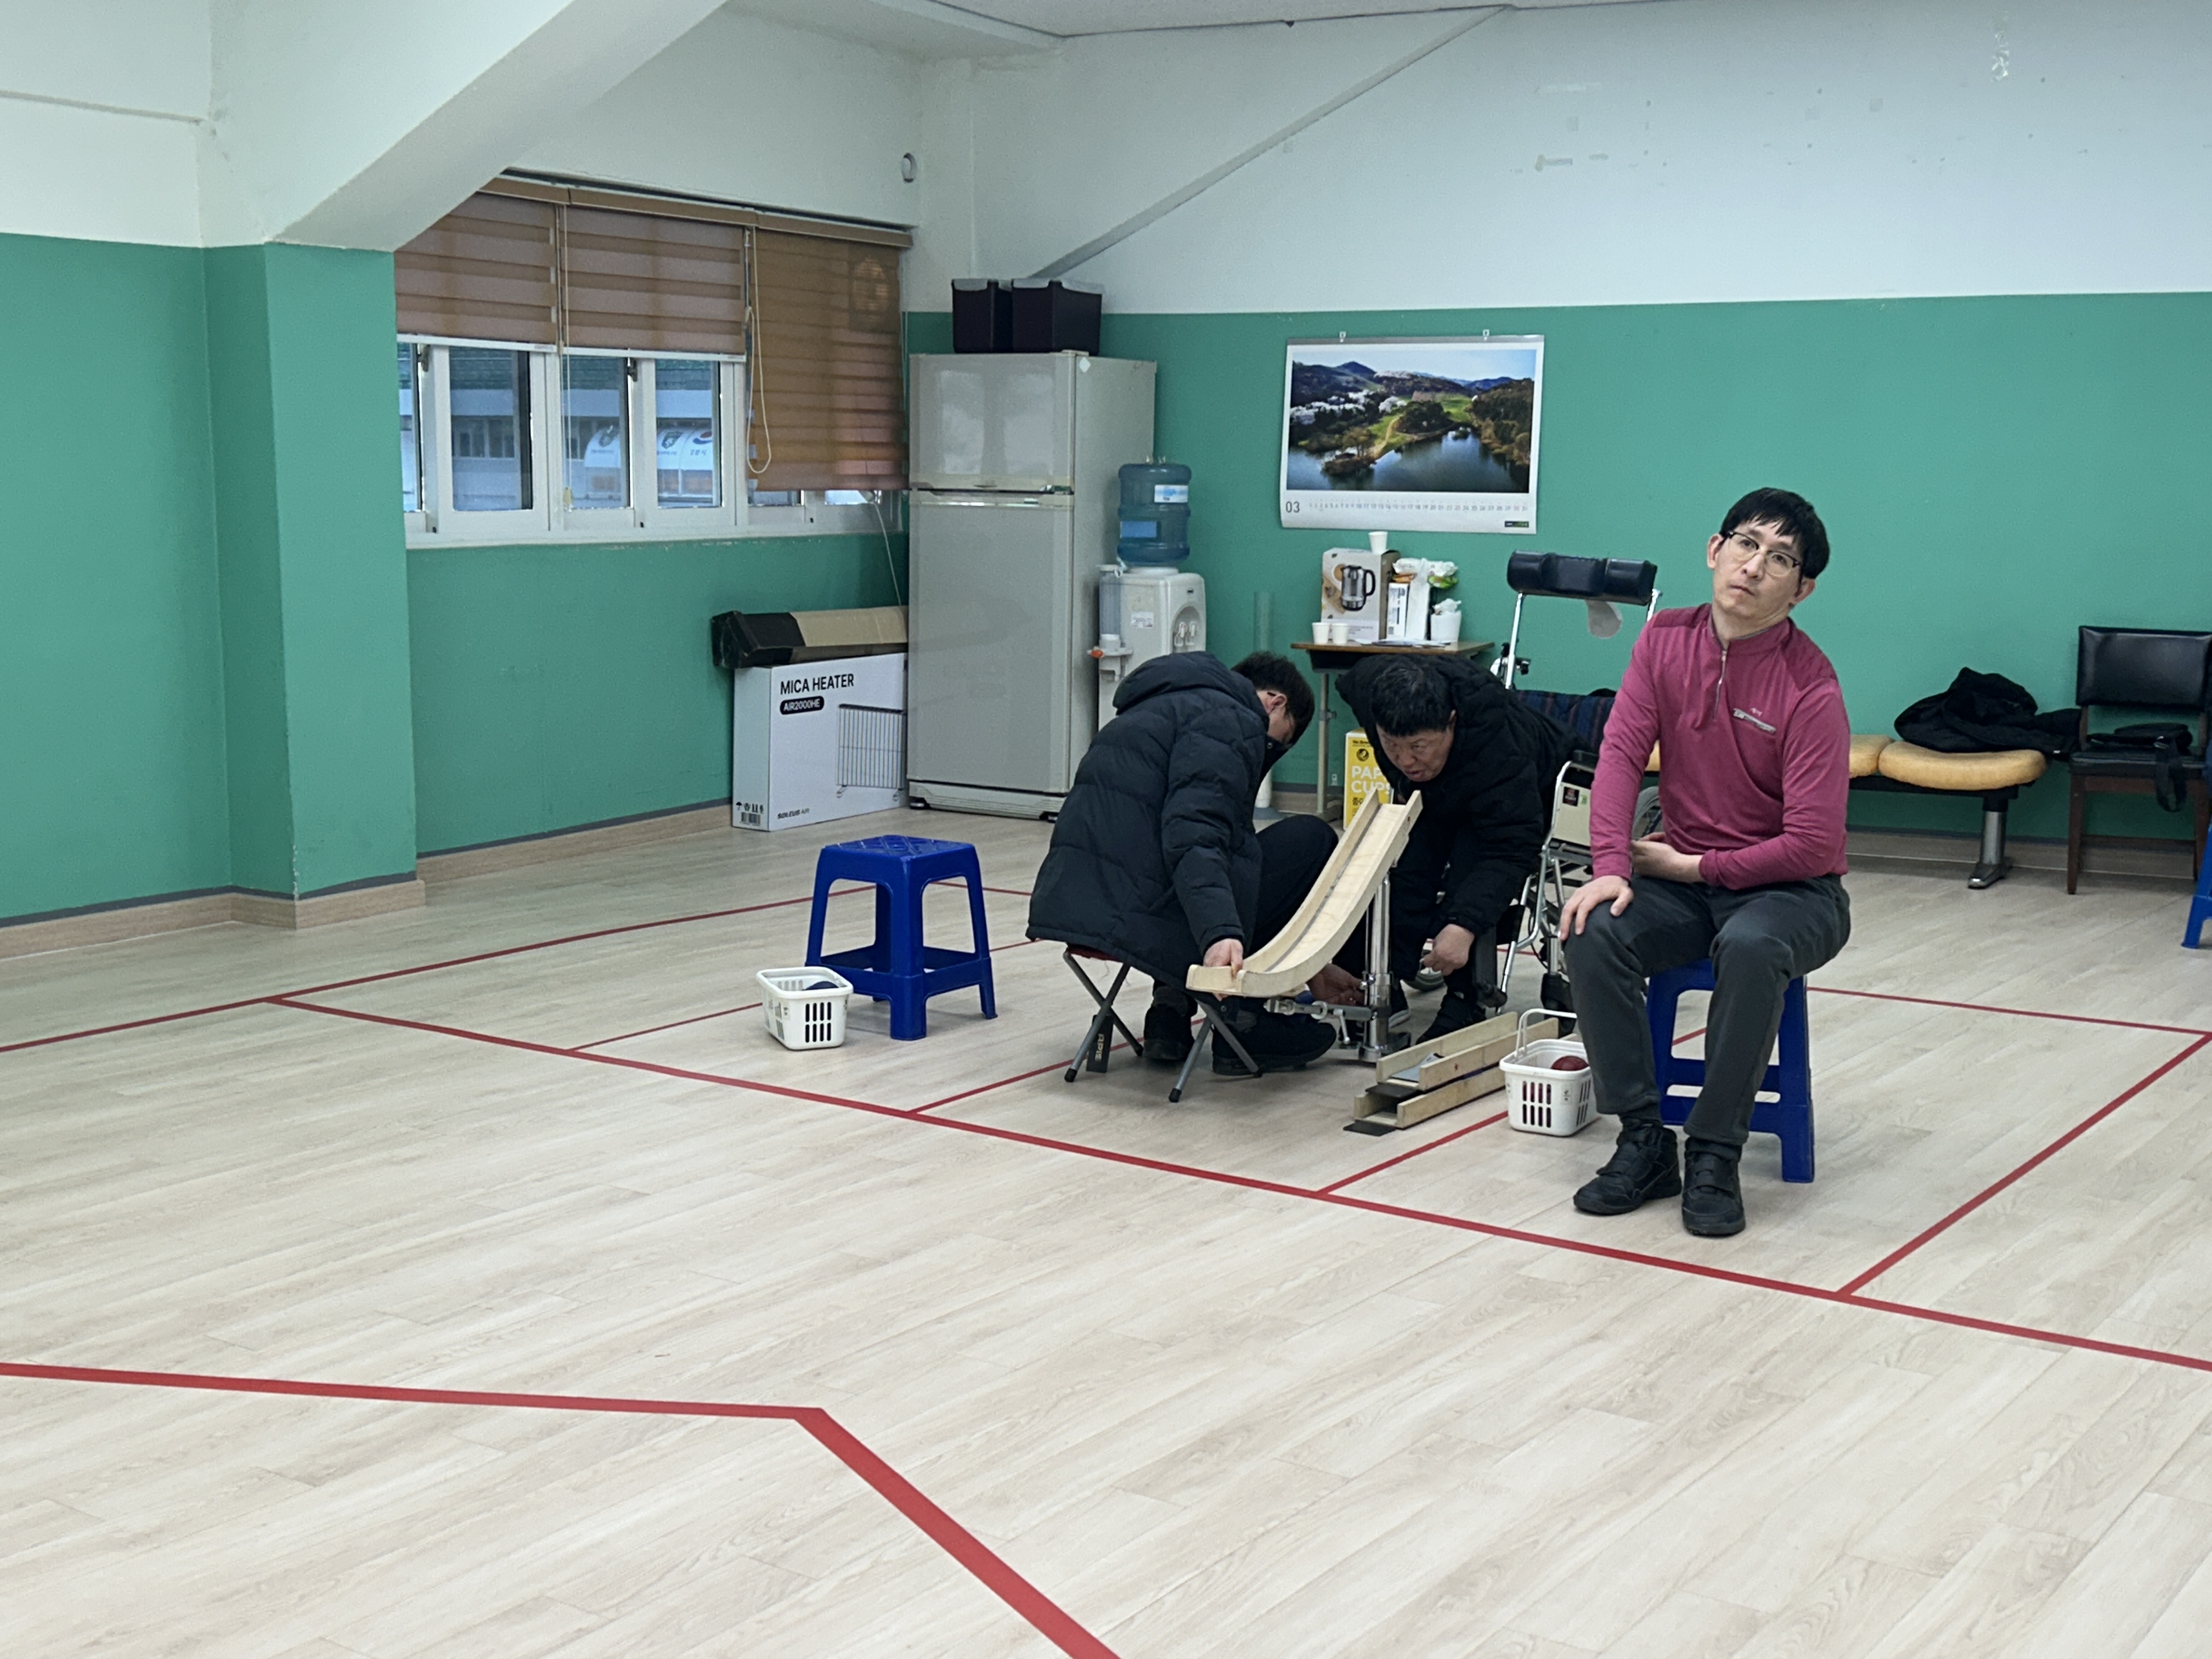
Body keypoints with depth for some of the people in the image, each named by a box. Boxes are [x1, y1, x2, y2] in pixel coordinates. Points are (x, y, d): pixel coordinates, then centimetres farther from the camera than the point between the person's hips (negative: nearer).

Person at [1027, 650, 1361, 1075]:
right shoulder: (1228, 719, -2)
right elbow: (1193, 836, -21)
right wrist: (1221, 934, -34)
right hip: (1137, 910, -10)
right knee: (1312, 841, 6)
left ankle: (1170, 1010, 19)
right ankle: (1243, 1021, 10)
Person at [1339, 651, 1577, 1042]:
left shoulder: (1500, 745, -42)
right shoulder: (1368, 686, -29)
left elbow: (1511, 847, -42)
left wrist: (1465, 925, -54)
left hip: (1525, 801, -5)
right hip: (1434, 800, 5)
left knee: (1467, 867, -30)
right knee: (1406, 869, -21)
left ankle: (1464, 1002, -20)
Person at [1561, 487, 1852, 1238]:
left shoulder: (1811, 689, -17)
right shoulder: (1666, 640, -1)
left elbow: (1811, 844, -19)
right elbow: (1620, 755, -8)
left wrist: (1695, 866, -13)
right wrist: (1611, 867, -22)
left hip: (1789, 890, -4)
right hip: (1681, 879, 5)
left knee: (1750, 947, -37)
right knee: (1594, 932, -23)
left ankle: (1714, 1158, -20)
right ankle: (1644, 1144, -11)